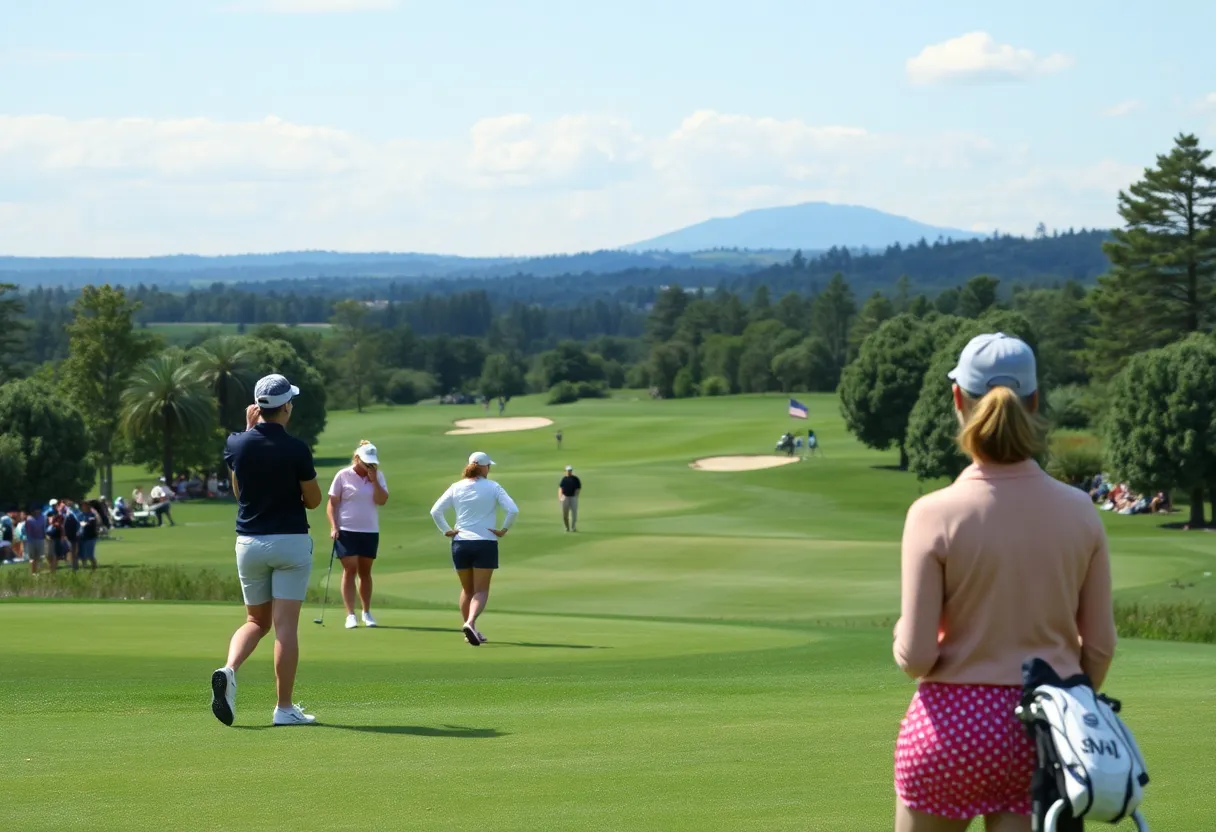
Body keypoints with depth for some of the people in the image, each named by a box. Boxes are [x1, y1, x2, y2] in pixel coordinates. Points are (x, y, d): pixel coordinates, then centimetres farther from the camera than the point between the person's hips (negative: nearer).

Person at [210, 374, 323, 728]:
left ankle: (229, 670, -11)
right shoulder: (296, 450, -13)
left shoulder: (237, 444, -2)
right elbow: (313, 500, -3)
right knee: (286, 626, -2)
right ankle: (285, 708, -2)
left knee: (257, 621, 16)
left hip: (249, 542, 4)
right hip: (290, 542, -4)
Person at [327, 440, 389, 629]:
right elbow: (332, 503, -2)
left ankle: (367, 612, 22)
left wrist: (373, 479, -13)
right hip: (346, 530, -3)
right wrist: (334, 526, -12)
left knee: (365, 572, 11)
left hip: (370, 531, 3)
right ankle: (350, 614, -9)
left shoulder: (378, 476, 4)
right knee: (350, 570, -8)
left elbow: (382, 500, -8)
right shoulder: (343, 476, -4)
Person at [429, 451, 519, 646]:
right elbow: (513, 510, -14)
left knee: (467, 589, 17)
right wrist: (503, 530, -3)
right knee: (481, 590, 0)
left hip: (460, 543, 3)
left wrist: (446, 530, 4)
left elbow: (435, 511, -3)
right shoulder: (493, 487, -4)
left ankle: (470, 630, 18)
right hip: (486, 543, -3)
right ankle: (470, 623, -25)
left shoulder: (456, 487, 2)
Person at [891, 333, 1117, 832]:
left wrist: (903, 641, 9)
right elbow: (1100, 644, 4)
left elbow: (916, 655, -14)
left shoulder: (936, 515, -14)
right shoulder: (1078, 512, -3)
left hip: (955, 721, -3)